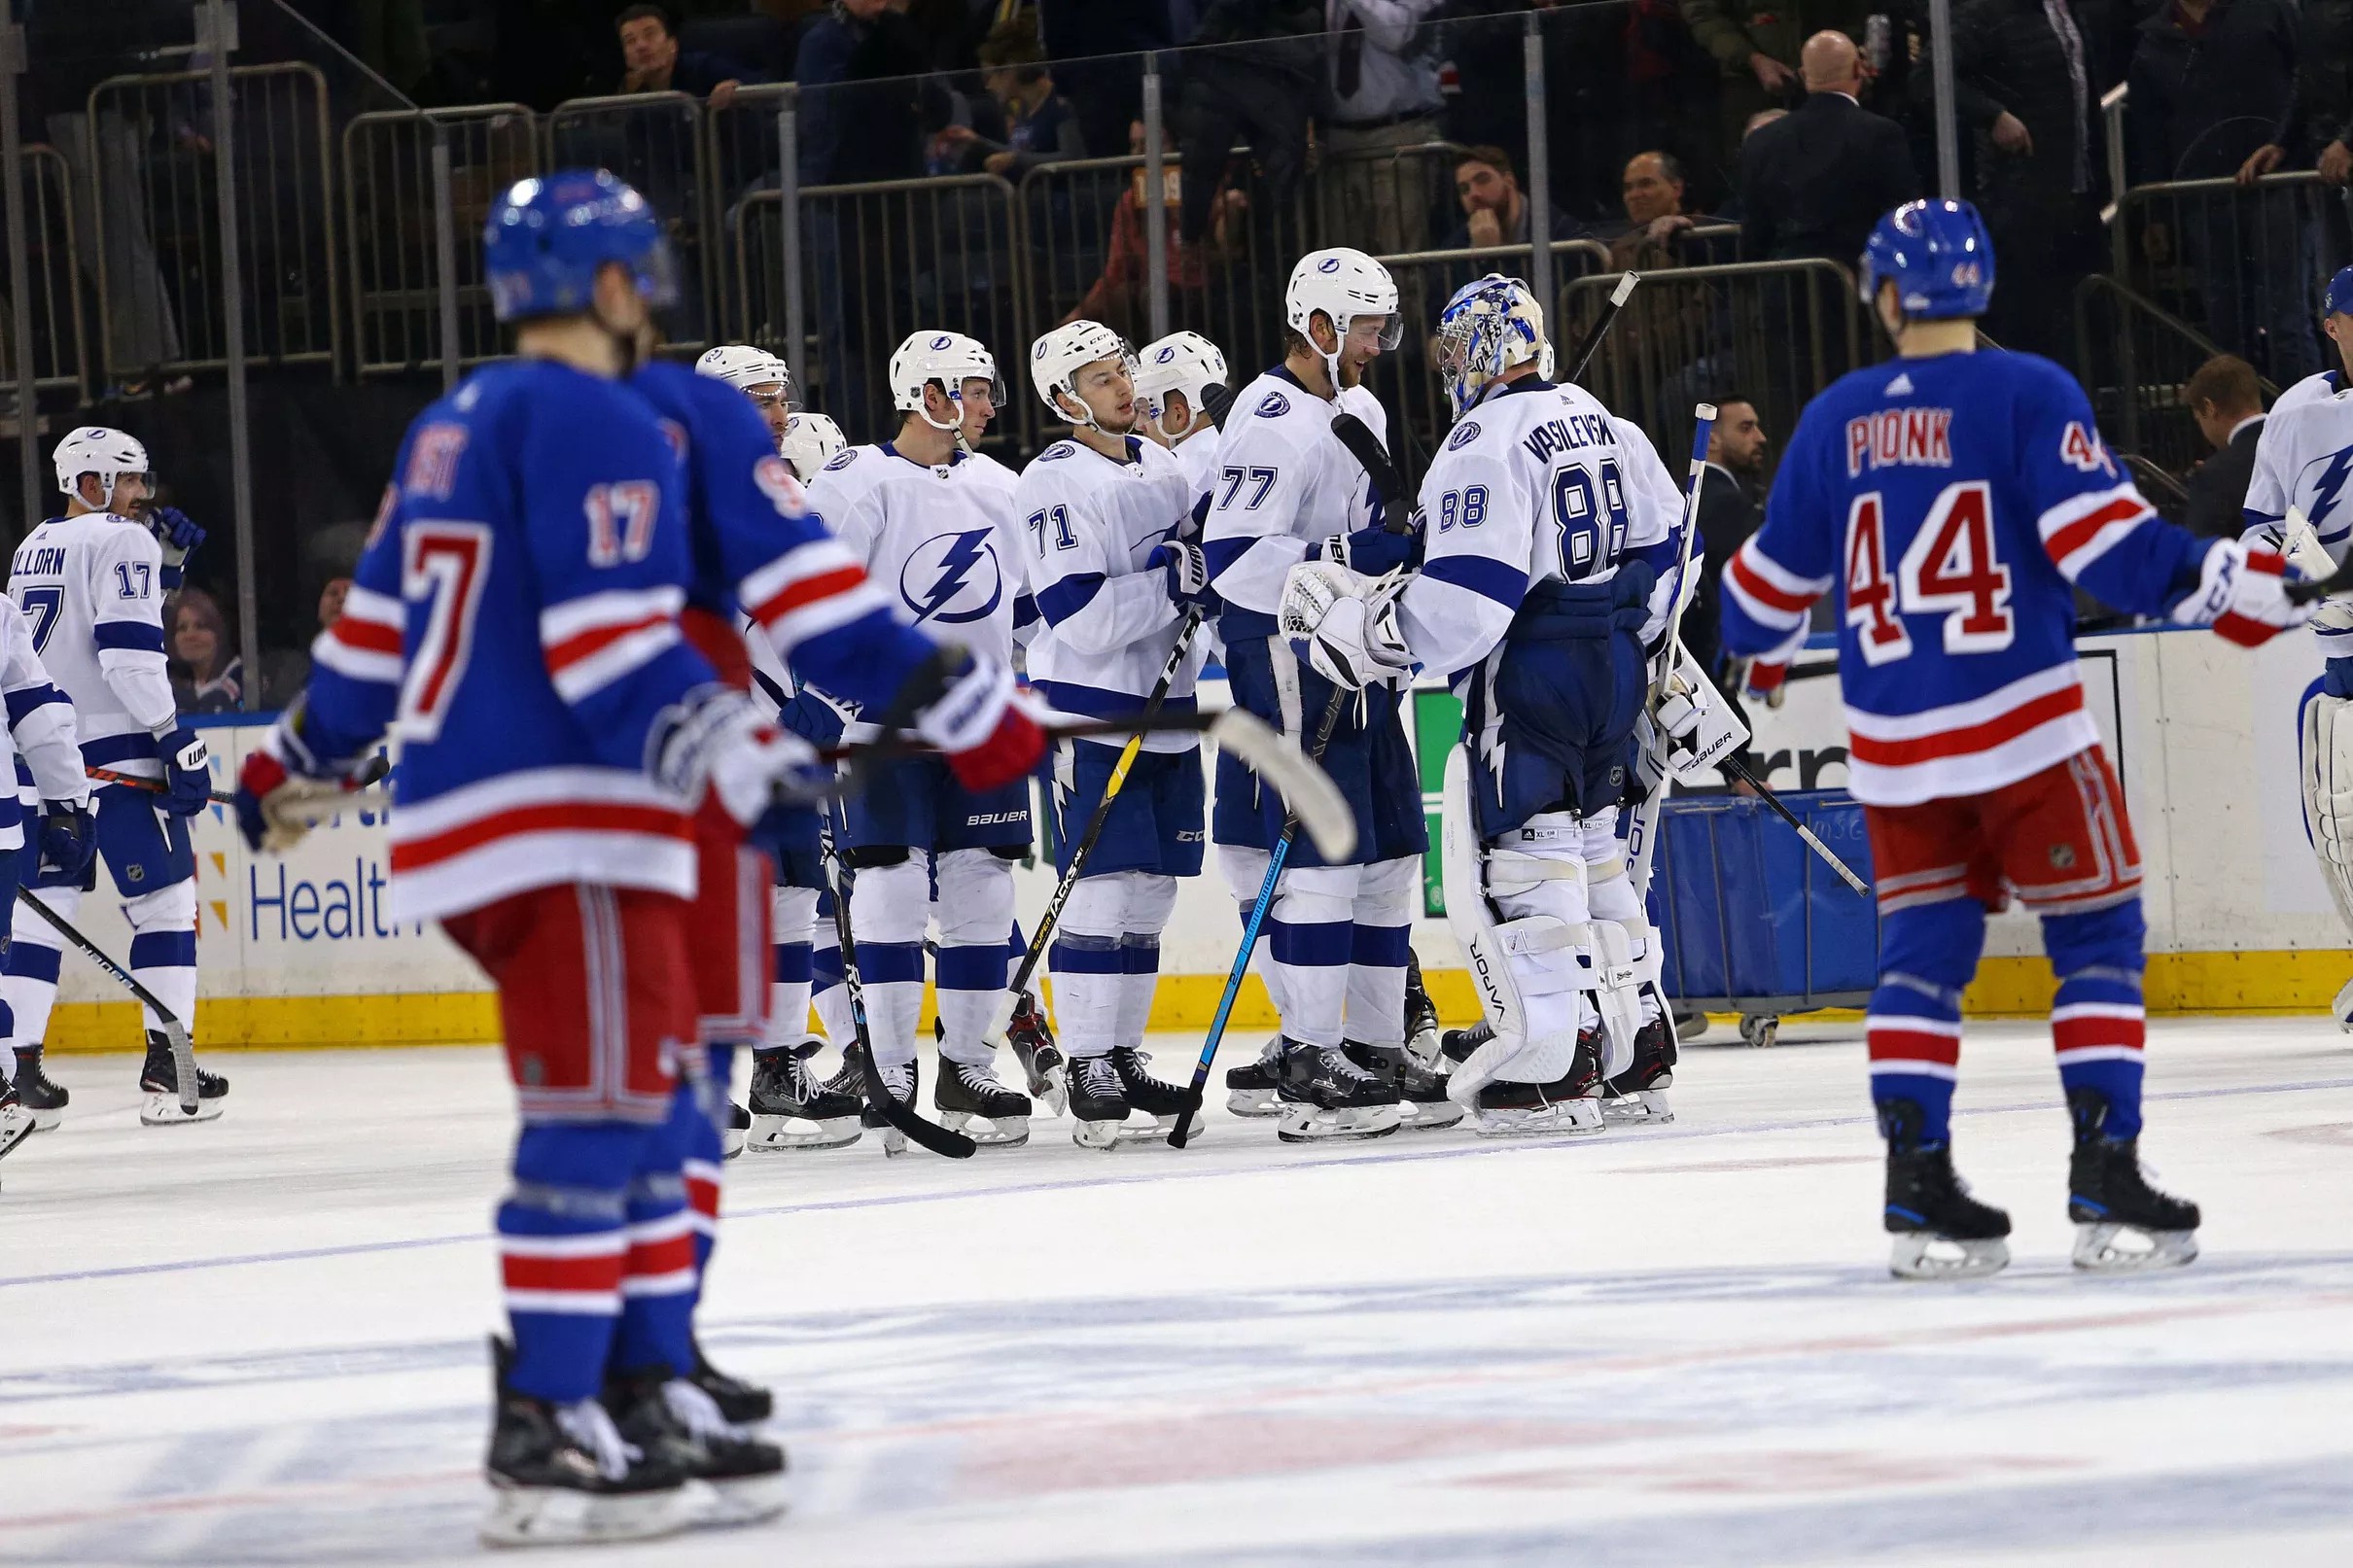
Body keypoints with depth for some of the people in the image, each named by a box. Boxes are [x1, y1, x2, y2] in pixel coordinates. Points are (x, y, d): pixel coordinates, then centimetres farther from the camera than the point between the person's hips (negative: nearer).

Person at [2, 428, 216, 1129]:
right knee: (165, 899, -1)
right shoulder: (122, 540, -8)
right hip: (115, 751, -7)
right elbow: (130, 651, -18)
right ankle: (166, 1070, -6)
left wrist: (162, 568, 19)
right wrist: (177, 740, -18)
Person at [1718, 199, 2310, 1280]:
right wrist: (2241, 588, -11)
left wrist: (1754, 653, 38)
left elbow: (1776, 576, 18)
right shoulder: (2029, 395, -6)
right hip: (2023, 725, -4)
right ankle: (2106, 1182, -5)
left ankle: (1918, 1190, 5)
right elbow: (2104, 540, -16)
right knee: (2097, 937, 3)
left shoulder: (1835, 418, 7)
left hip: (1894, 743, 4)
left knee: (1921, 952, 12)